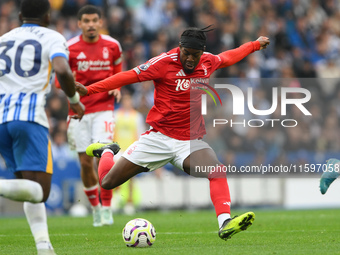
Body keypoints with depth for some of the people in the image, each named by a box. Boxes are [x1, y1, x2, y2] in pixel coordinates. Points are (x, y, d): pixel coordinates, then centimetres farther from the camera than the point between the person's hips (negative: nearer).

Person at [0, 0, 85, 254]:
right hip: (30, 117, -5)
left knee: (33, 189, 16)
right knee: (39, 191, -9)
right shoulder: (53, 38, 7)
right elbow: (62, 70, -13)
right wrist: (75, 100, 3)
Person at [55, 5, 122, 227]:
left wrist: (116, 88, 1)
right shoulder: (70, 48, -3)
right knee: (86, 162, 3)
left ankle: (106, 208, -8)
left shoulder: (112, 46, 3)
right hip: (79, 111, 0)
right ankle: (95, 208, 22)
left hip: (104, 109, 0)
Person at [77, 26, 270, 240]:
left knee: (218, 171, -30)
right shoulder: (165, 62, -12)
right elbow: (129, 76, -12)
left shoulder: (208, 62, 3)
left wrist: (256, 45, 38)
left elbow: (229, 56, 25)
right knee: (108, 182, 1)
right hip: (159, 137, -2)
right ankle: (107, 151, 35)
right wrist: (89, 90, -17)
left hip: (190, 141, 2)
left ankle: (225, 224, -36)